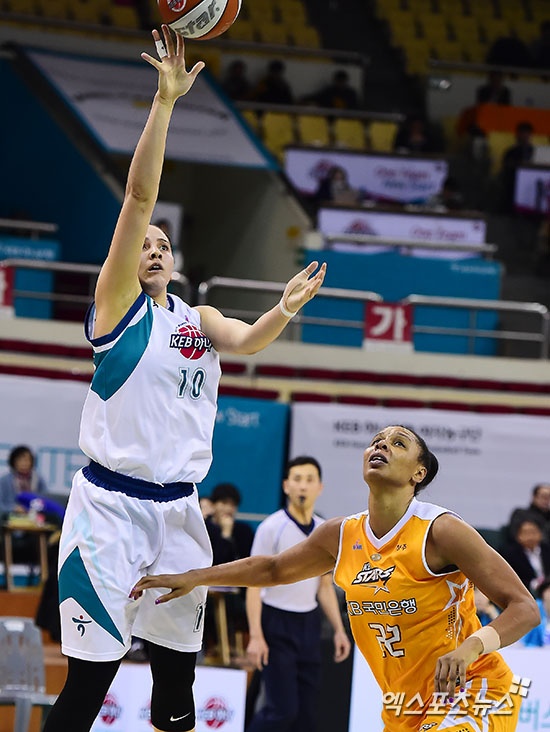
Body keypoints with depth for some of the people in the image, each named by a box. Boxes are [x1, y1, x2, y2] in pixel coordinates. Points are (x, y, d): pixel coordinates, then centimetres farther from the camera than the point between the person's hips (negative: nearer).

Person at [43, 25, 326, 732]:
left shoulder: (200, 320, 17)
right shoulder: (116, 304, 1)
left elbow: (245, 340, -4)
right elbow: (139, 196, -8)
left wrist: (285, 310, -24)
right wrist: (164, 101, -15)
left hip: (177, 510, 6)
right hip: (110, 506, -6)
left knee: (177, 673, 8)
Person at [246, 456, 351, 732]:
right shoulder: (271, 528, -9)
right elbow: (254, 584, -11)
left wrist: (339, 630, 11)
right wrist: (256, 636, -18)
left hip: (309, 624, 6)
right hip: (276, 623, -6)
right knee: (282, 709, -13)